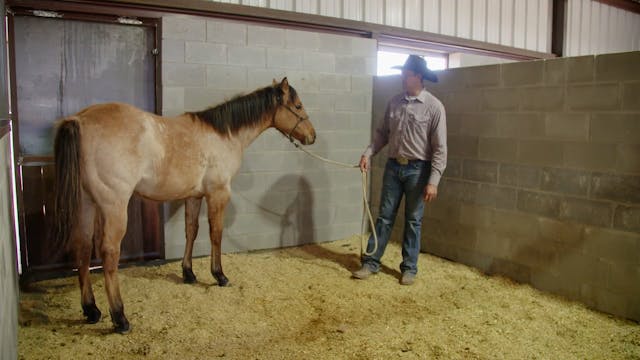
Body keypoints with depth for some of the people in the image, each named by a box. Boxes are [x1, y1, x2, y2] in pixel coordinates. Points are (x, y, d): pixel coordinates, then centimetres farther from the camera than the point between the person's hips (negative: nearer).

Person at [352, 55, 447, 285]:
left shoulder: (434, 106, -9)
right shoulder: (394, 102, 4)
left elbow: (440, 148, -11)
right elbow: (382, 133, 12)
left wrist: (433, 181, -16)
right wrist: (368, 154, -4)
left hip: (417, 169, -4)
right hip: (393, 166, 4)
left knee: (413, 221, 7)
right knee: (384, 216, 9)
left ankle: (409, 268, 20)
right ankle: (371, 262, 17)